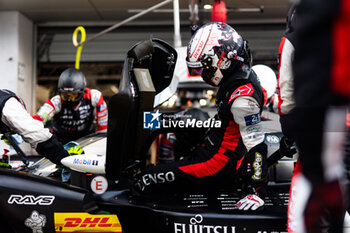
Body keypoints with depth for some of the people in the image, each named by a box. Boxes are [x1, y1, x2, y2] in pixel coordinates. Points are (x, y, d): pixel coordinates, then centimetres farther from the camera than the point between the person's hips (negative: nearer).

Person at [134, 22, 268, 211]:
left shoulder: (243, 98, -27)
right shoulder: (243, 77, 4)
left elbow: (256, 145, -28)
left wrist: (256, 190, -28)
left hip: (216, 167, -11)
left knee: (144, 183, -12)